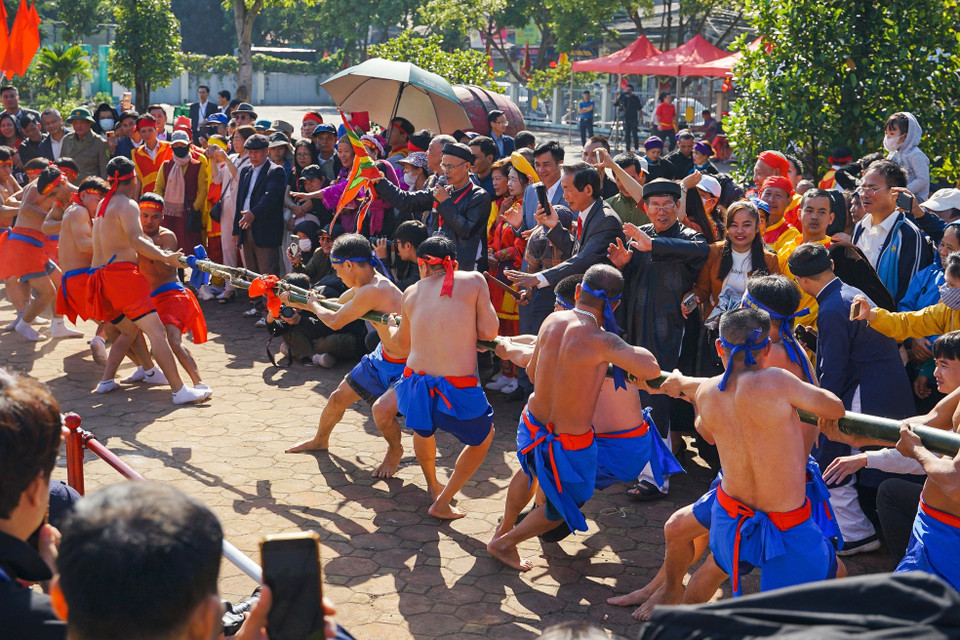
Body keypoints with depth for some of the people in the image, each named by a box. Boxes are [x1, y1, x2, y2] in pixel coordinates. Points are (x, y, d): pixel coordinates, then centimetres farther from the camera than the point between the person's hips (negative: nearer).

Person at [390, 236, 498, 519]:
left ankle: (433, 485, 57)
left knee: (423, 429, 37)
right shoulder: (474, 281, 1)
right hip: (458, 388, -4)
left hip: (416, 381, 4)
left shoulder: (411, 293, 12)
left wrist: (389, 327, 49)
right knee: (483, 437, 25)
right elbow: (489, 332, -3)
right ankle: (442, 503, 22)